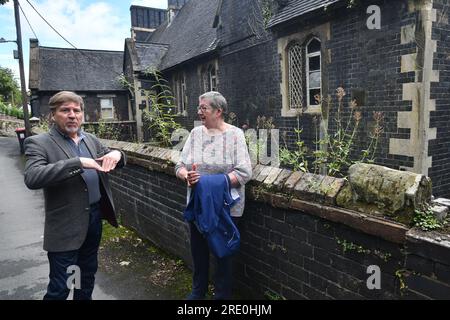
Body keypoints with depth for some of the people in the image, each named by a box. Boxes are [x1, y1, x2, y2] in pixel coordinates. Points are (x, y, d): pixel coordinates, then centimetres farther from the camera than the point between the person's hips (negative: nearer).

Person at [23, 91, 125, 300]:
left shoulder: (91, 140, 7)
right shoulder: (38, 143, -11)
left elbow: (115, 163, 13)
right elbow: (32, 178, -27)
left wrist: (116, 154, -11)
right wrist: (78, 162, -33)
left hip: (95, 218, 6)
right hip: (65, 226, -5)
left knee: (88, 276, 23)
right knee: (60, 288, 6)